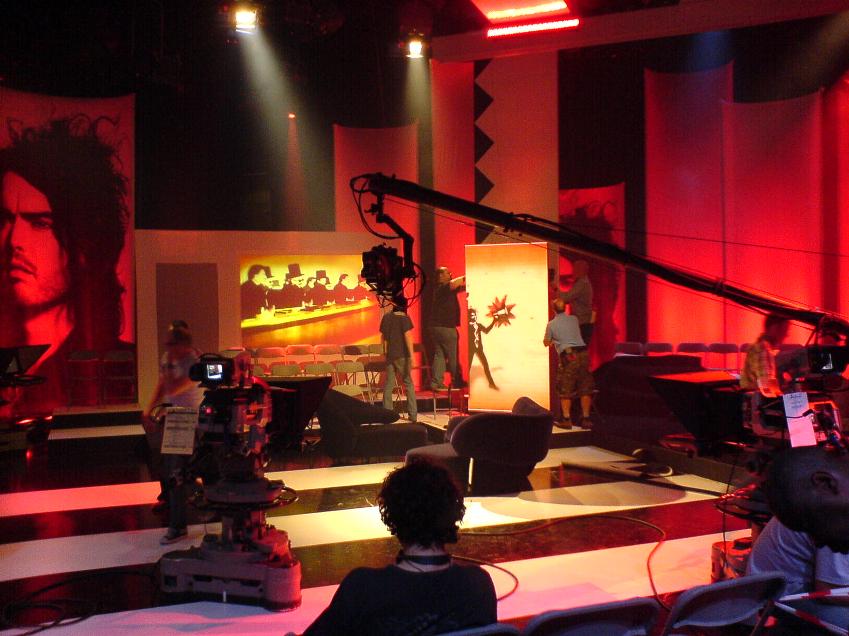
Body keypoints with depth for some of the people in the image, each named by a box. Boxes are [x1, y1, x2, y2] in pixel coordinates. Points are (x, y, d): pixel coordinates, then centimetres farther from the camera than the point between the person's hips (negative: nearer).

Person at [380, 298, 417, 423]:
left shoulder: (386, 317, 4)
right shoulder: (404, 318, -9)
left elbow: (383, 335, 11)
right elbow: (408, 336, -16)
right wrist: (411, 356, -16)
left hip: (389, 355, 4)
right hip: (402, 355, -4)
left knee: (389, 384, 8)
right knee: (408, 384, 5)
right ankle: (412, 414, 4)